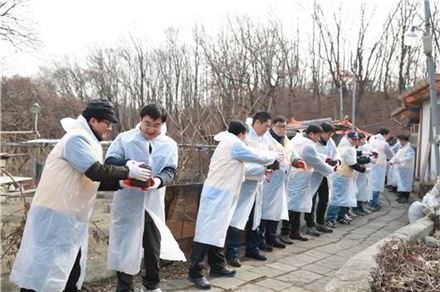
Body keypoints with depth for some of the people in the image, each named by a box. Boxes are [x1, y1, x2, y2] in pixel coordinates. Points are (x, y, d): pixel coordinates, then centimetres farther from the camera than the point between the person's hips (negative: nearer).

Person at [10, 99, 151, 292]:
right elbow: (97, 172, -27)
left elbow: (94, 181, 15)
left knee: (72, 272, 17)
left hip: (73, 218, 10)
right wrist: (128, 171, -16)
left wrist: (121, 183, 3)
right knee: (42, 270, -2)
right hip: (55, 216, -10)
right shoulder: (77, 138, -17)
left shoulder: (88, 142, 15)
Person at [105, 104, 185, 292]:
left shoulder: (169, 144, 0)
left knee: (154, 243, 15)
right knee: (125, 243, 7)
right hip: (127, 202, -2)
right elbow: (110, 161, -10)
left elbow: (170, 171, -6)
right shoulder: (125, 138, -4)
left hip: (153, 203, 2)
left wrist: (158, 180, -29)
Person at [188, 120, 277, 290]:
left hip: (219, 194, 10)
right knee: (207, 231, -9)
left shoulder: (226, 144, 20)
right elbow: (258, 157, -7)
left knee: (217, 230, 14)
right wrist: (273, 155, 13)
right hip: (218, 195, -10)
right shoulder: (235, 144, -10)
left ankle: (216, 267, 22)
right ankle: (195, 272, -7)